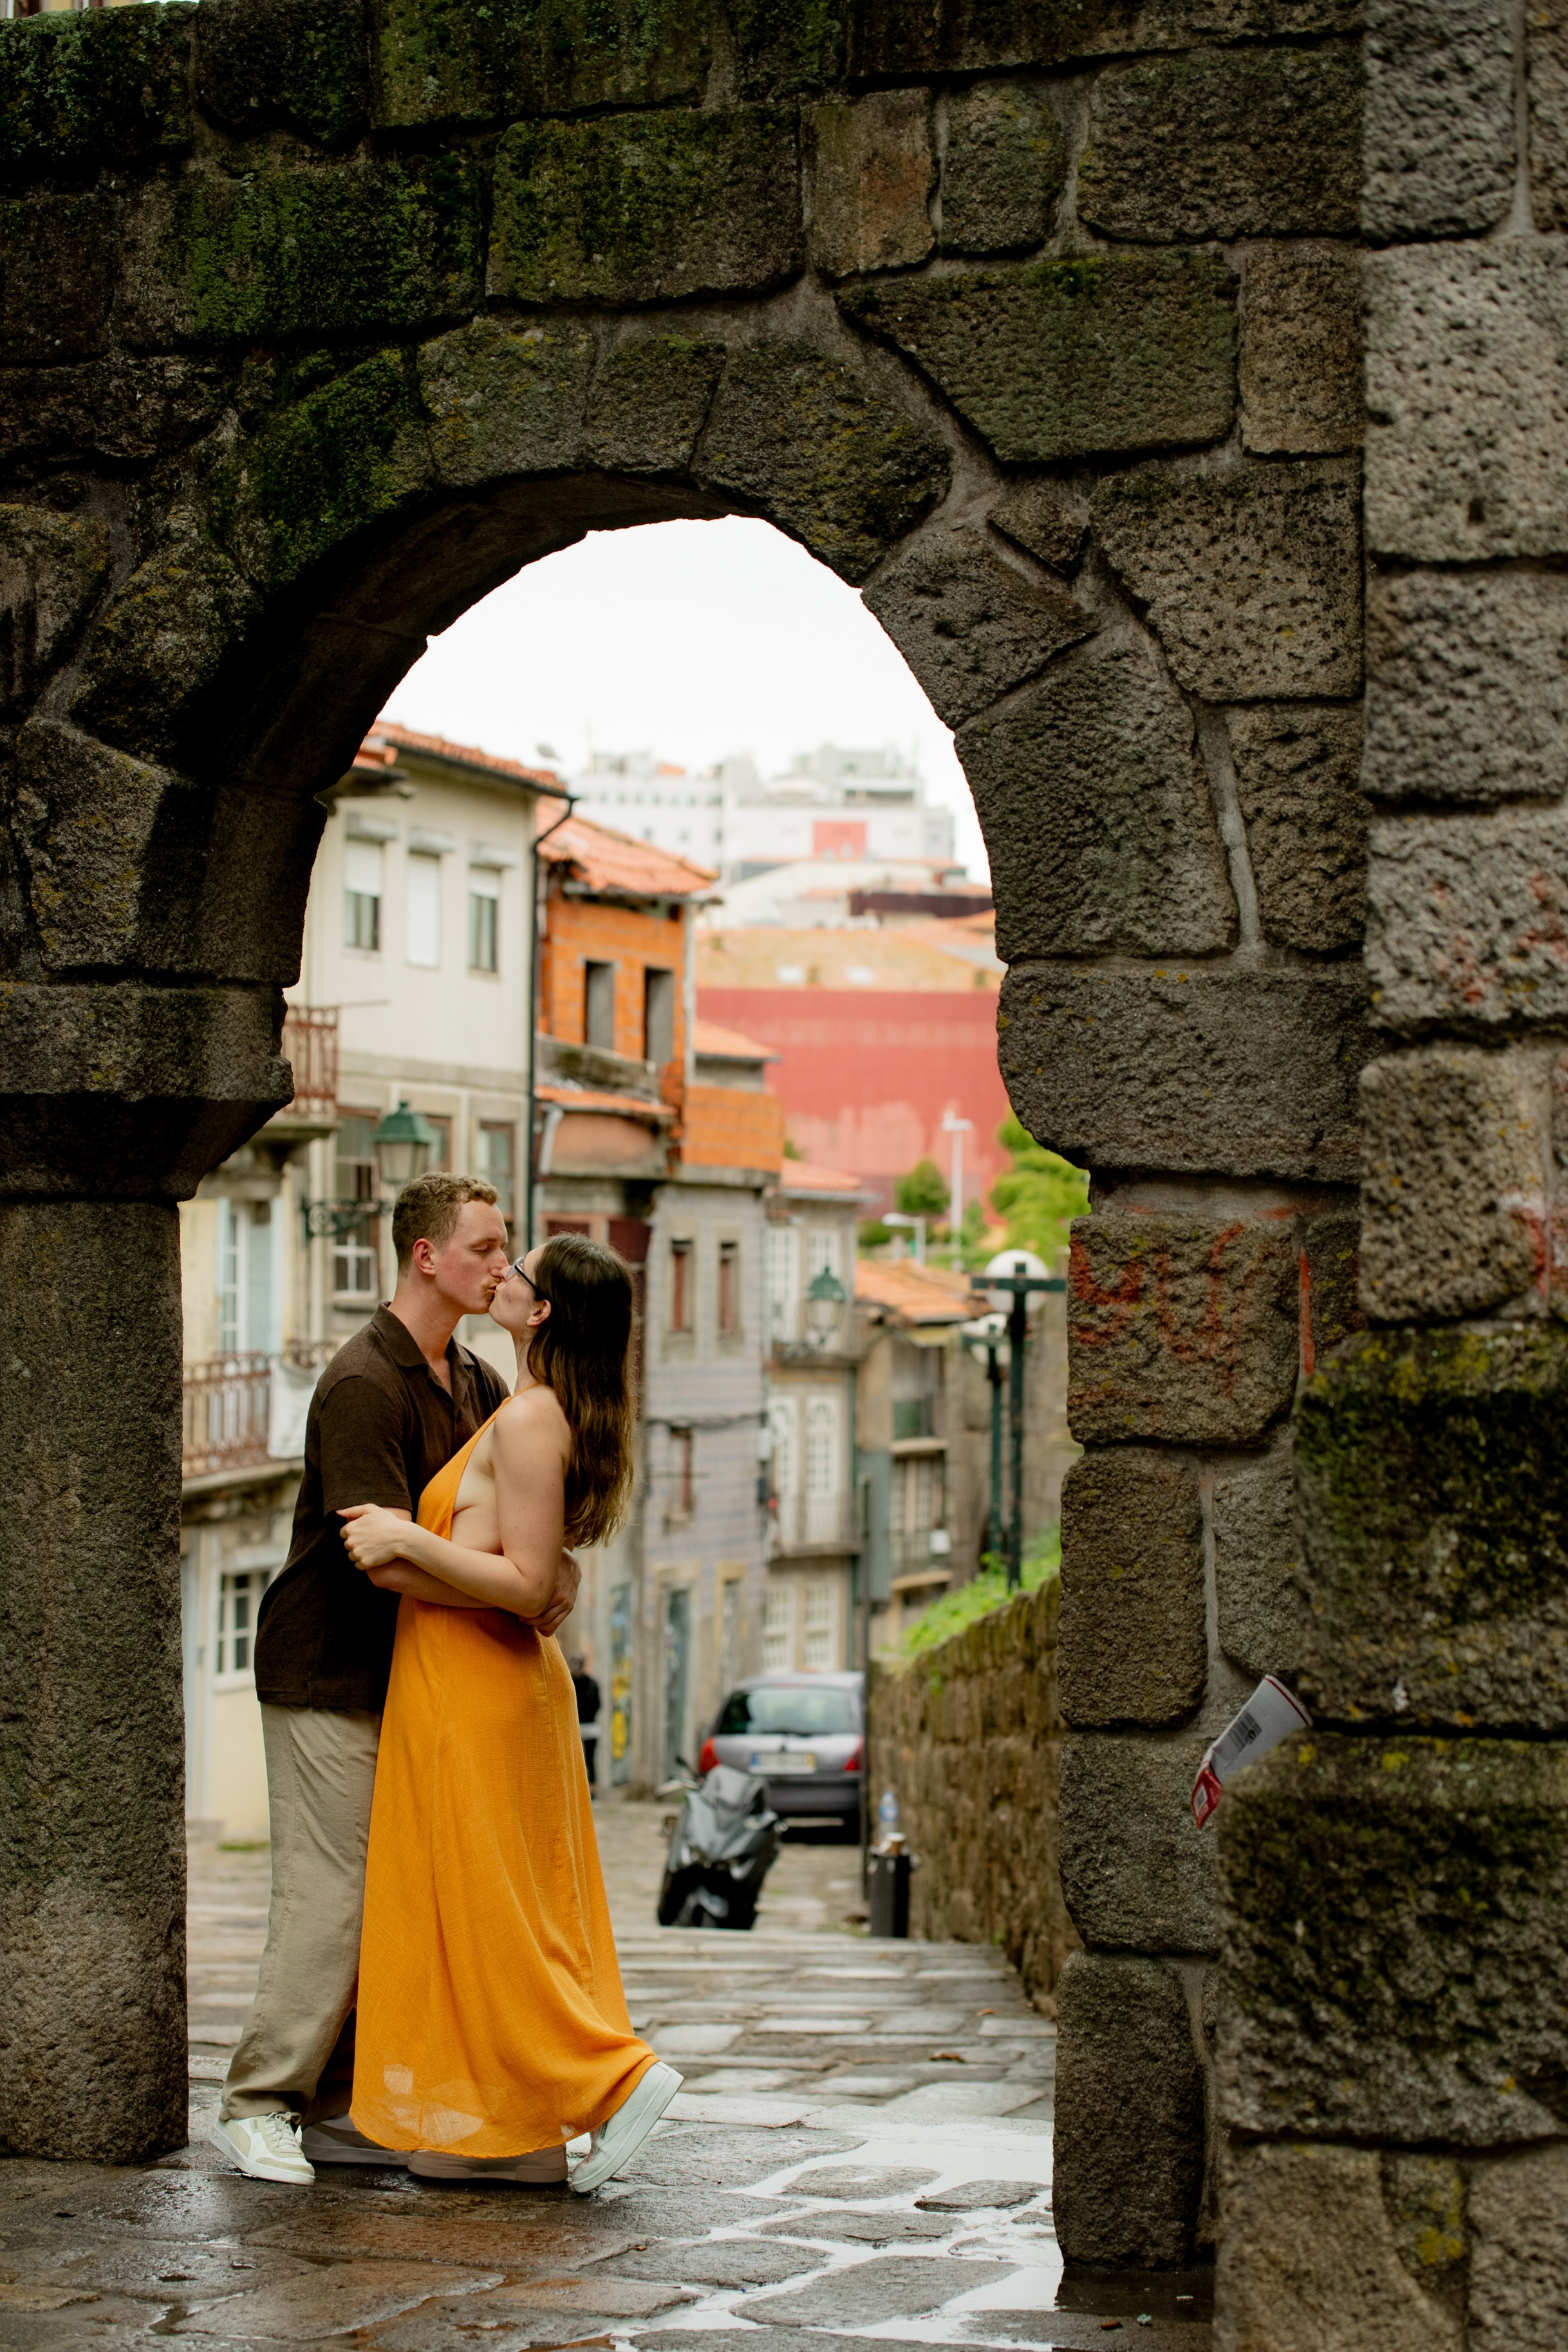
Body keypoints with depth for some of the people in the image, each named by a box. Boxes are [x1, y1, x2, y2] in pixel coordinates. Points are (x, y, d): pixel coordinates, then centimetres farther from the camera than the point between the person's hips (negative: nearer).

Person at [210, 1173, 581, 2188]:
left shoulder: (476, 1384, 11)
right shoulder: (364, 1384, -17)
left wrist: (560, 1570, -11)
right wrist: (517, 1592, -22)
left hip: (405, 1676, 9)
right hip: (328, 1676, -9)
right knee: (331, 1895, -9)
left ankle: (336, 2105, 14)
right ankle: (258, 2105, 0)